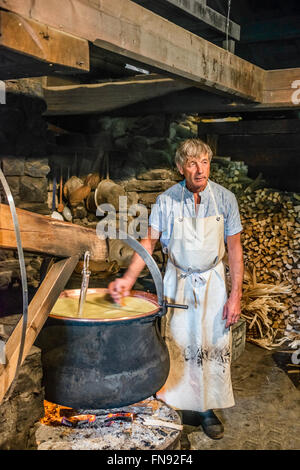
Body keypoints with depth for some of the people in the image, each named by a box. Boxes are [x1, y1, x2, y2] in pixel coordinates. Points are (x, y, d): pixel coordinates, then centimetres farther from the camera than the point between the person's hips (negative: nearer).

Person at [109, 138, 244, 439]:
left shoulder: (224, 199, -8)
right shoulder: (166, 201, -10)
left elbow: (234, 249, -4)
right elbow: (149, 242, -12)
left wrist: (235, 295, -8)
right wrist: (128, 278, -28)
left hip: (212, 281, 1)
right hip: (178, 282, 0)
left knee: (214, 344, 5)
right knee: (178, 344, 6)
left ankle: (208, 409, 24)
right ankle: (180, 406, 25)